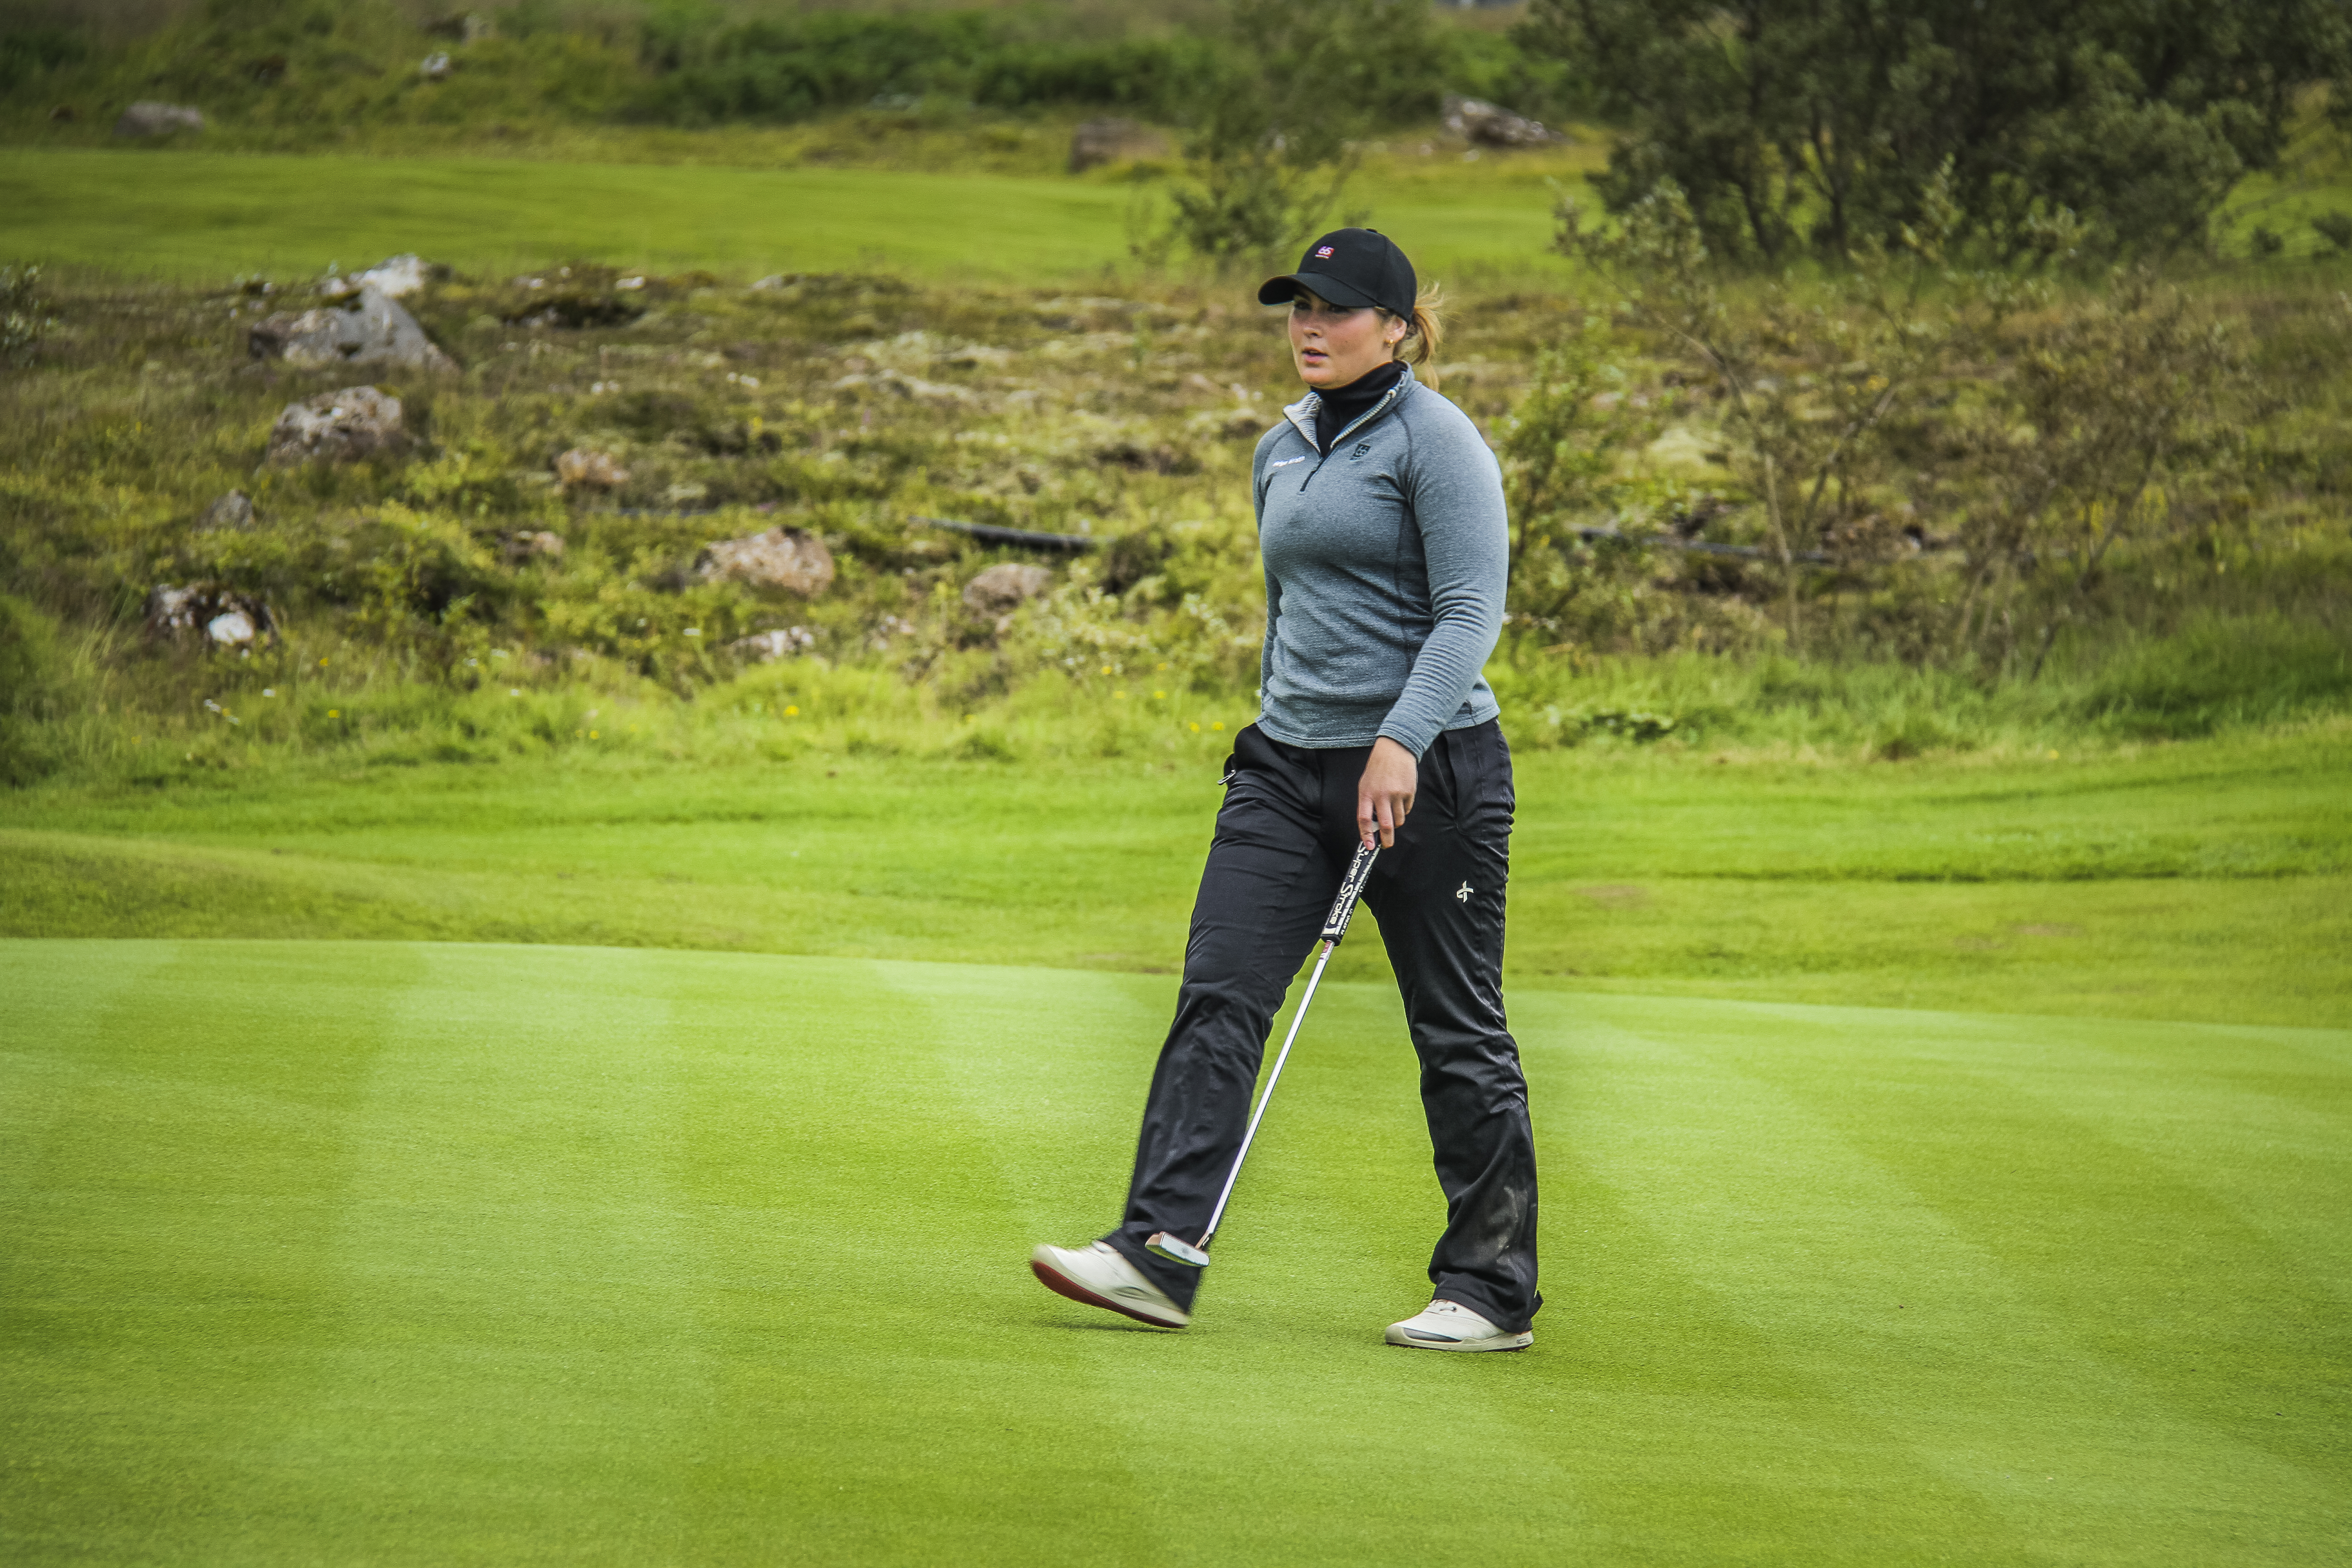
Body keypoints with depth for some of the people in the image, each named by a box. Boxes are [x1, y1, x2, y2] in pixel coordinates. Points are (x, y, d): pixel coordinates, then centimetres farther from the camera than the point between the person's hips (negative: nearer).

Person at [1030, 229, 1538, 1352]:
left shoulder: (1434, 440, -9)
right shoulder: (1281, 452, 15)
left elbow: (1471, 608, -16)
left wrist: (1402, 739, -27)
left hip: (1427, 765, -7)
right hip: (1288, 765, 7)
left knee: (1457, 1029, 1)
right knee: (1218, 996, -7)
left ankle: (1493, 1292, 10)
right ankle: (1156, 1256, -13)